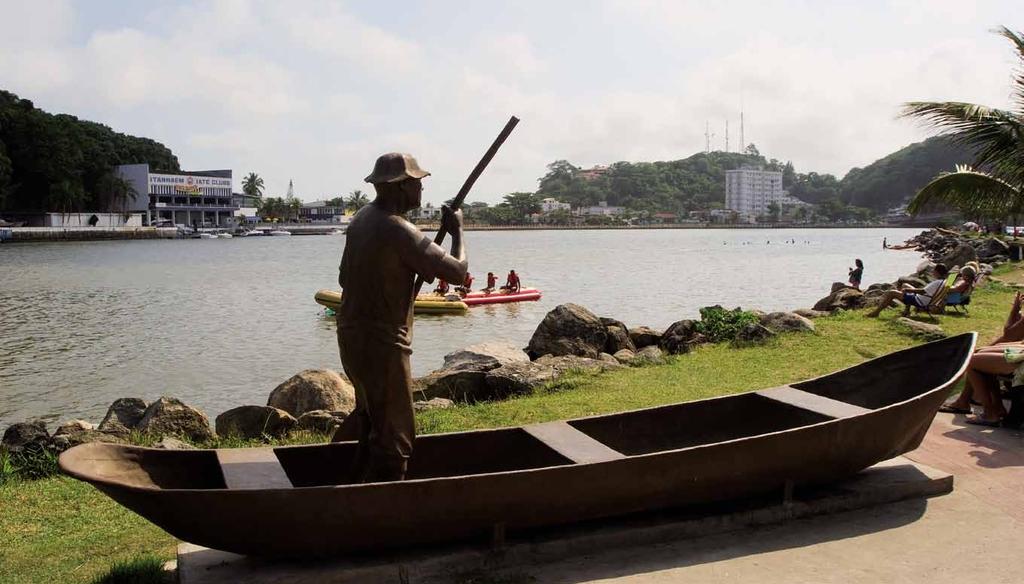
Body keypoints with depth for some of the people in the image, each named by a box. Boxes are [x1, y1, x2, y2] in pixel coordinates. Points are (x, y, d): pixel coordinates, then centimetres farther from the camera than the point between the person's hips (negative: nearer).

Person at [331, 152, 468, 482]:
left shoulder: (361, 219, 7)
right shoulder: (399, 231, -21)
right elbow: (457, 271, -21)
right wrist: (457, 231, -3)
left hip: (351, 334, 10)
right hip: (381, 343, -10)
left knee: (370, 412, 29)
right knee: (394, 435, 0)